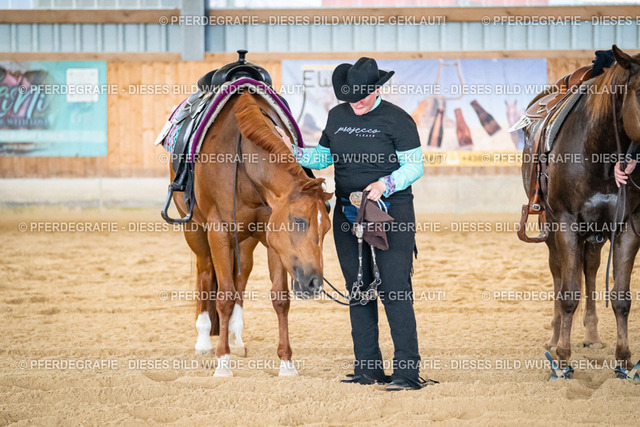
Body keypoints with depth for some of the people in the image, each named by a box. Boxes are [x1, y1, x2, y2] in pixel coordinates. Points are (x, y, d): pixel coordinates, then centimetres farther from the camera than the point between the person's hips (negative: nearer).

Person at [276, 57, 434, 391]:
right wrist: (293, 152, 3)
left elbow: (414, 166, -8)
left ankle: (407, 371, -11)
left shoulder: (397, 119, -7)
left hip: (391, 212, -6)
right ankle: (367, 368, 16)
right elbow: (323, 157, 19)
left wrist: (384, 185, -23)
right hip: (347, 213, 6)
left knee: (394, 289, -11)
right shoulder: (338, 116, 9)